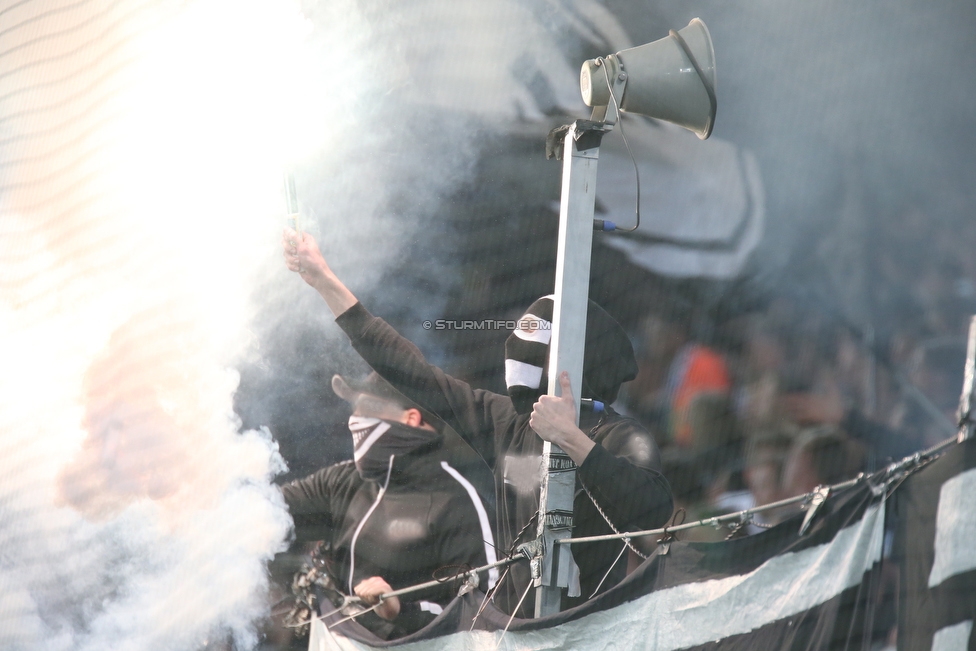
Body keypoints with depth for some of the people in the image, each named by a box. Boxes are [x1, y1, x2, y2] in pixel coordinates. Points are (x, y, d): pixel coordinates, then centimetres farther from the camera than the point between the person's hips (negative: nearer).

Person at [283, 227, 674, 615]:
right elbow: (412, 373, 17)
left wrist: (572, 440, -38)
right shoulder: (507, 422, 10)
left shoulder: (620, 440, -9)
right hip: (508, 628, 5)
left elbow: (652, 511, -30)